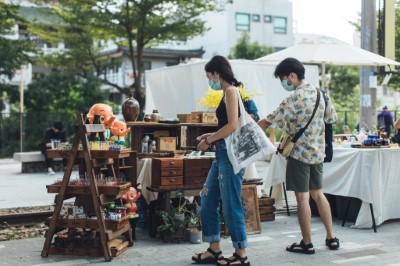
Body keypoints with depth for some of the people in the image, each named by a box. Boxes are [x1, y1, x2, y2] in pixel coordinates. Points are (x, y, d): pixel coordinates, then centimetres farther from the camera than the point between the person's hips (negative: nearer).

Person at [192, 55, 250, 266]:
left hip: (230, 153, -10)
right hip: (222, 153, 10)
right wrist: (211, 137, 14)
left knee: (230, 204, -3)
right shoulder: (227, 92, 16)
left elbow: (233, 126, -19)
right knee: (208, 200, 12)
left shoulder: (231, 91, -11)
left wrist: (209, 141, -10)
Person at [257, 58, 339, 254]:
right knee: (318, 194, 17)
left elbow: (269, 122, -19)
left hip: (299, 153, -7)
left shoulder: (294, 99, -17)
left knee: (302, 197, 0)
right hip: (318, 152, 8)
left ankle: (307, 244, 7)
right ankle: (331, 237, 20)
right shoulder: (320, 93, 5)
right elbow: (332, 118, 16)